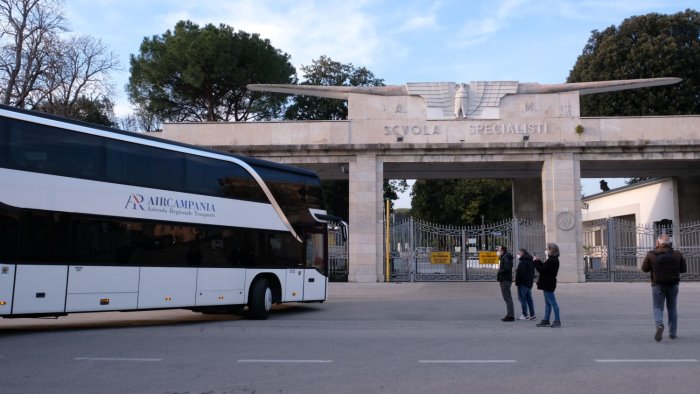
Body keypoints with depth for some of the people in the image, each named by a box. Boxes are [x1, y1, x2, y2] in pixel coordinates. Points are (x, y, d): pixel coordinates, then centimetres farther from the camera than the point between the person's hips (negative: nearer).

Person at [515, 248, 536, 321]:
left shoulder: (523, 261, -16)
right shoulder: (531, 261, 15)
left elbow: (521, 272, -25)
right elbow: (532, 272, 19)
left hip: (523, 282, -10)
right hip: (529, 282, 10)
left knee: (522, 298, -4)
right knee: (529, 298, 13)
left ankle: (525, 315, -4)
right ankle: (532, 315, 14)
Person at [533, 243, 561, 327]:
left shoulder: (551, 261, -21)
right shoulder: (553, 259, 13)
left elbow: (542, 270, -24)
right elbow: (544, 268, 18)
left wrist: (536, 262, -13)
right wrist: (539, 261, 11)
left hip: (548, 285, -11)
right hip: (548, 284, 11)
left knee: (553, 302, -5)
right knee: (547, 302, 13)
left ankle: (557, 321, 0)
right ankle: (546, 320, 19)